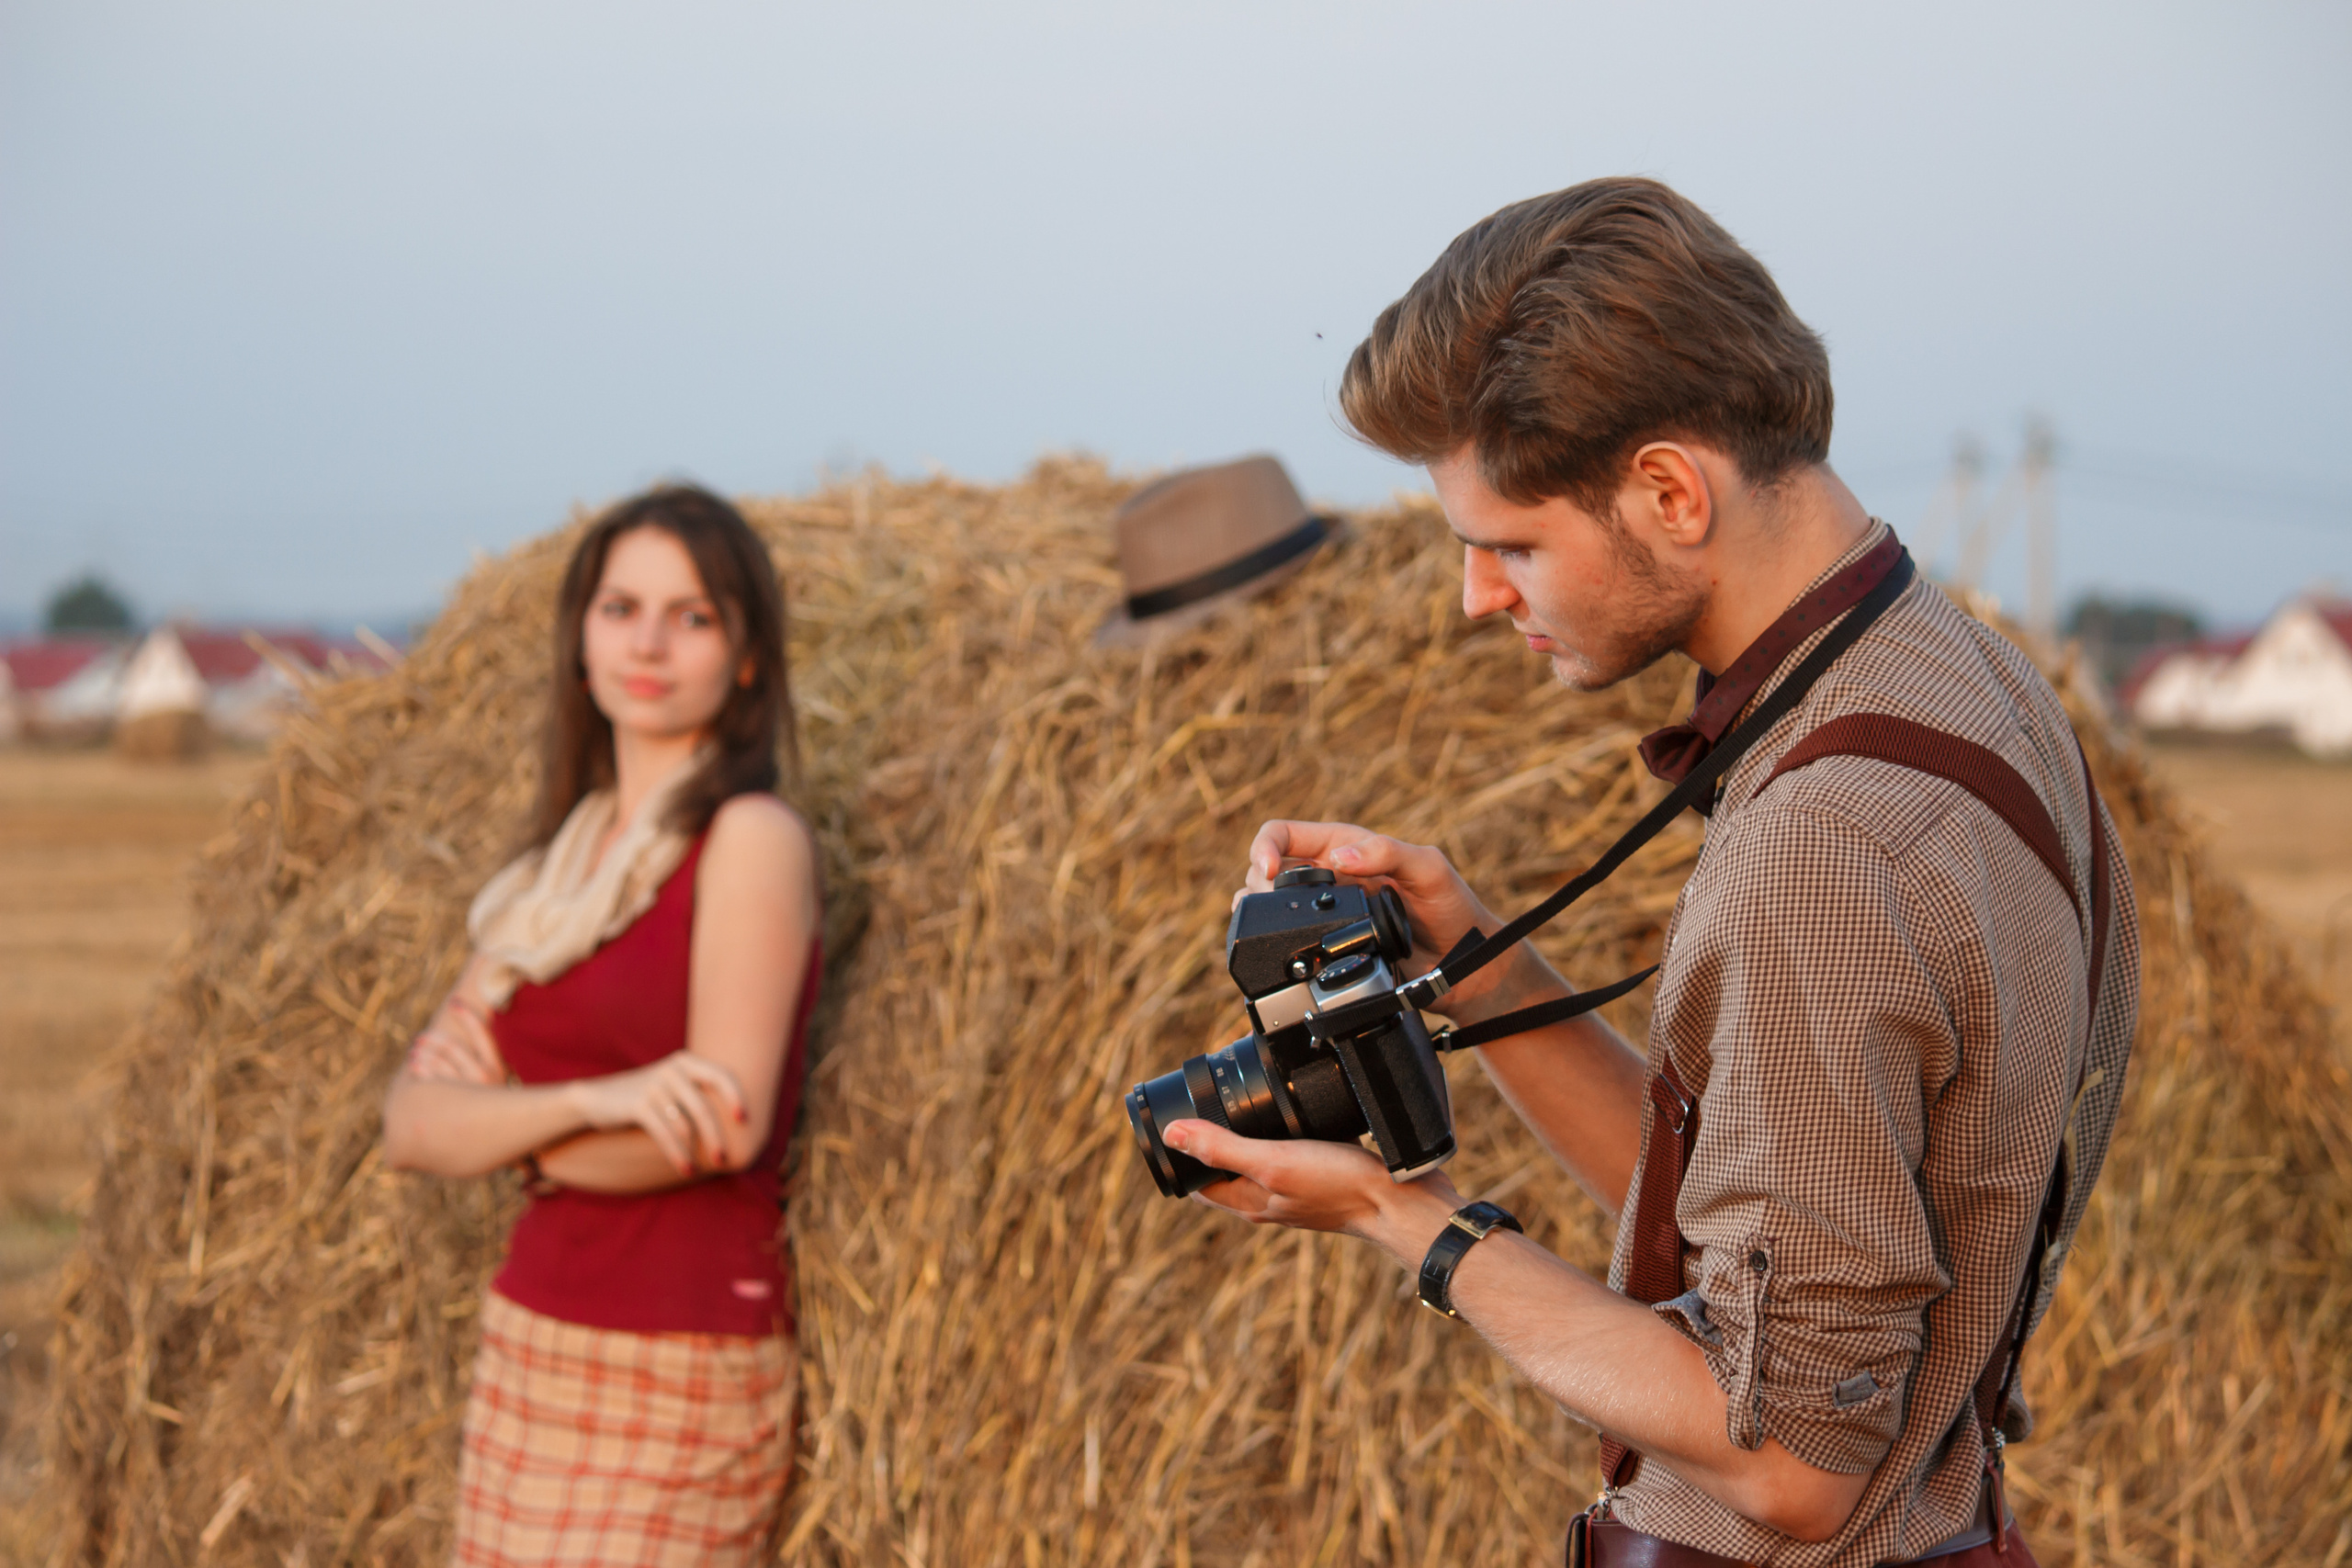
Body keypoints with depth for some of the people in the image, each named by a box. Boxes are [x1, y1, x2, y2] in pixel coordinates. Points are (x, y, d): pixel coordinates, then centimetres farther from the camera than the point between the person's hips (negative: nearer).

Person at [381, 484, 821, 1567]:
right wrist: (584, 1100, -17)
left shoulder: (751, 837, -8)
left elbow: (727, 1129, -16)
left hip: (674, 1369, -7)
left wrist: (501, 1122, -1)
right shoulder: (555, 868, 12)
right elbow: (412, 1123, 3)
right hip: (529, 1352, 7)